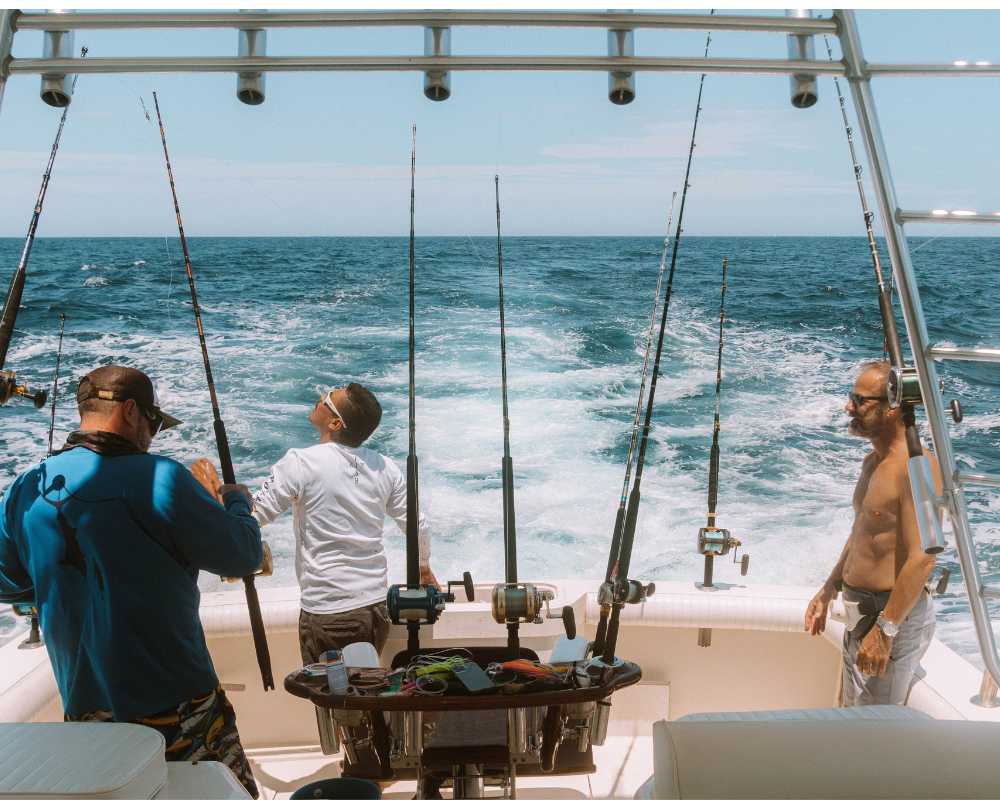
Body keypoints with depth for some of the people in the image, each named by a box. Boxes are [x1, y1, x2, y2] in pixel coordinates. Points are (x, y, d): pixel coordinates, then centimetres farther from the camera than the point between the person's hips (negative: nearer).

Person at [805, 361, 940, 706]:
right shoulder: (873, 462, 11)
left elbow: (922, 559, -26)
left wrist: (884, 631, -26)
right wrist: (828, 591, 21)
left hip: (895, 614, -10)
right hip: (861, 611, 10)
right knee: (851, 710, 21)